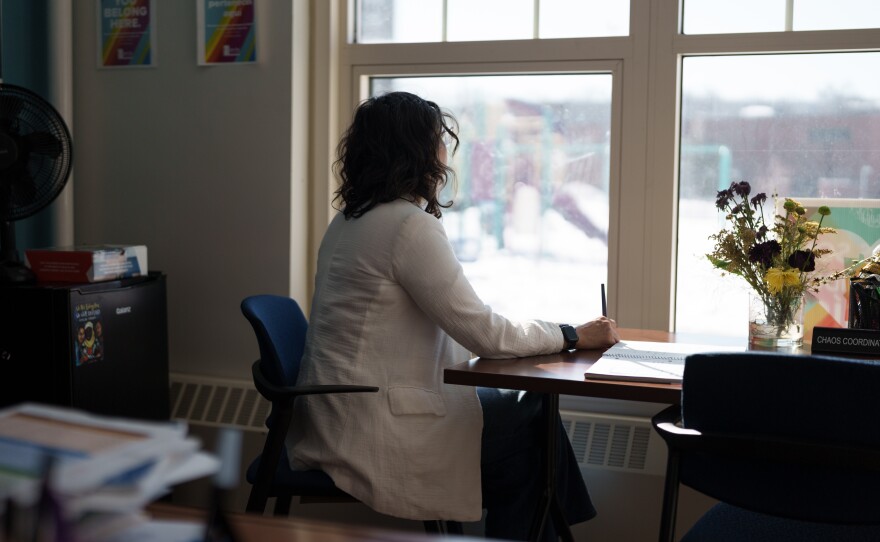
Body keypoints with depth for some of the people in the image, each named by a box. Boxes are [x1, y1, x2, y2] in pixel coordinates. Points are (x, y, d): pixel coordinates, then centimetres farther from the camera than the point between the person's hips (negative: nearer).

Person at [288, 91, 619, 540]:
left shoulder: (352, 218, 11)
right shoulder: (410, 225, -18)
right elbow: (484, 333, -16)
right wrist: (574, 336, -4)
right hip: (373, 432, -9)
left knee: (522, 404, 13)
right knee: (532, 427, 3)